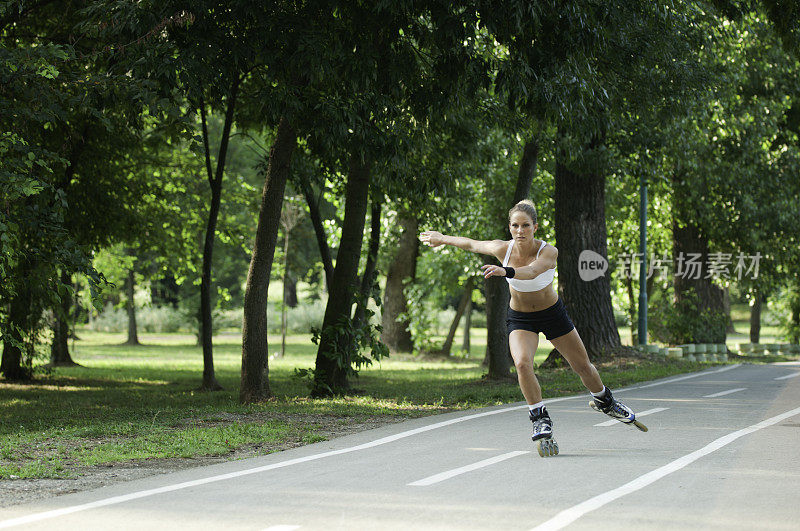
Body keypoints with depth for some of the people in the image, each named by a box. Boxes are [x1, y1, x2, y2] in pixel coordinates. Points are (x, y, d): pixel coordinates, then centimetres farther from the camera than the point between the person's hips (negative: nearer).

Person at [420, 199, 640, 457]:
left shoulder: (548, 252, -29)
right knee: (522, 364, -27)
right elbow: (471, 244, -2)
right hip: (519, 318, 1)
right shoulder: (502, 249, -20)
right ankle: (541, 420, -13)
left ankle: (604, 401, 42)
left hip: (552, 312, -1)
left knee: (583, 366, 11)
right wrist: (442, 238, 8)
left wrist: (505, 271, -67)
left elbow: (532, 272, -50)